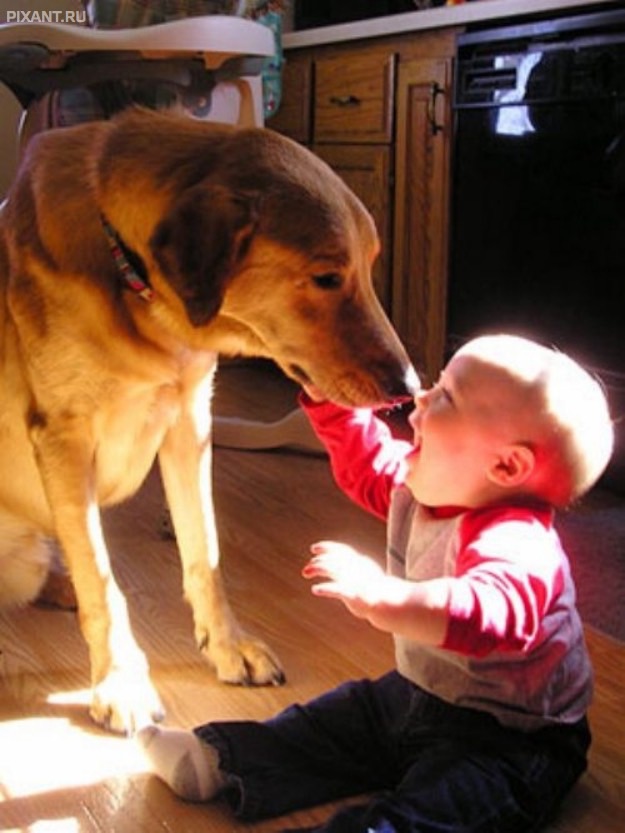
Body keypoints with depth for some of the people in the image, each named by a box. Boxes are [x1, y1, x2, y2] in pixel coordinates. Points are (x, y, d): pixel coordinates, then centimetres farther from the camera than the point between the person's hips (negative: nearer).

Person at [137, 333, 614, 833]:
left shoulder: (515, 544, -32)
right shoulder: (418, 488, -1)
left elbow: (490, 611, -52)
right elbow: (365, 460, 18)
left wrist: (386, 600, -64)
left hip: (510, 740, -10)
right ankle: (221, 763, 29)